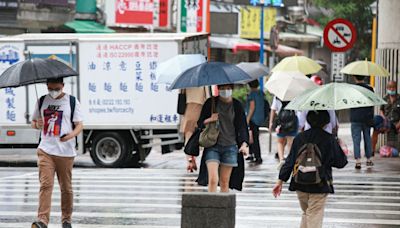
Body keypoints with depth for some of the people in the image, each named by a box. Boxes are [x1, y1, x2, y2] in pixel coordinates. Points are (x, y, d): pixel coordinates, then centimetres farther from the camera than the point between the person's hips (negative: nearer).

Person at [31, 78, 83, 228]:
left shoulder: (72, 102, 2)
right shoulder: (42, 101, 11)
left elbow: (79, 125, 0)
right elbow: (34, 122, 20)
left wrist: (72, 135, -22)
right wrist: (37, 124, -5)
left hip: (65, 152, -1)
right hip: (45, 150, 1)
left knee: (66, 187, 7)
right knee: (45, 184, -13)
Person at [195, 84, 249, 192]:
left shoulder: (237, 105, 3)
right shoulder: (210, 103, 1)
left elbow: (242, 126, 1)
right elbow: (200, 123, 7)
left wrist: (244, 144, -15)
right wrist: (209, 120, -15)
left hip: (230, 147, 1)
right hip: (213, 146, -1)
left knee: (224, 182, 5)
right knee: (213, 179, -14)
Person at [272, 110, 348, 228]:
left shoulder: (299, 137, 2)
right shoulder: (329, 139, -8)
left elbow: (290, 161, 3)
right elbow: (340, 162, -1)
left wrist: (280, 181, 8)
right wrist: (342, 151, 19)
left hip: (299, 185, 4)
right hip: (319, 186, -4)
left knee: (306, 213, 21)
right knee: (315, 215, 0)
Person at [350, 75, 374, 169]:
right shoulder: (369, 89, 0)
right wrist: (371, 117, 11)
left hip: (355, 119, -2)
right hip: (367, 118, 2)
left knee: (356, 140, -2)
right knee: (367, 138, 14)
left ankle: (358, 160, -12)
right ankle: (368, 159, 20)